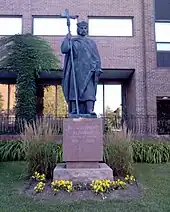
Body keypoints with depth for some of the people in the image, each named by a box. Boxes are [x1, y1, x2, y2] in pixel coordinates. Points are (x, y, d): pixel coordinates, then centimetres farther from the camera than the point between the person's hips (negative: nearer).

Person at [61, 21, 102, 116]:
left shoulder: (91, 42, 20)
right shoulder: (72, 41, 17)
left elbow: (97, 57, 12)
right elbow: (64, 50, -1)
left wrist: (97, 71, 1)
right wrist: (67, 39, -5)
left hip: (88, 70, 0)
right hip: (75, 70, 0)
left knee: (89, 90, -13)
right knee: (74, 88, -8)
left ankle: (90, 110, -20)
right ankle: (74, 110, -8)